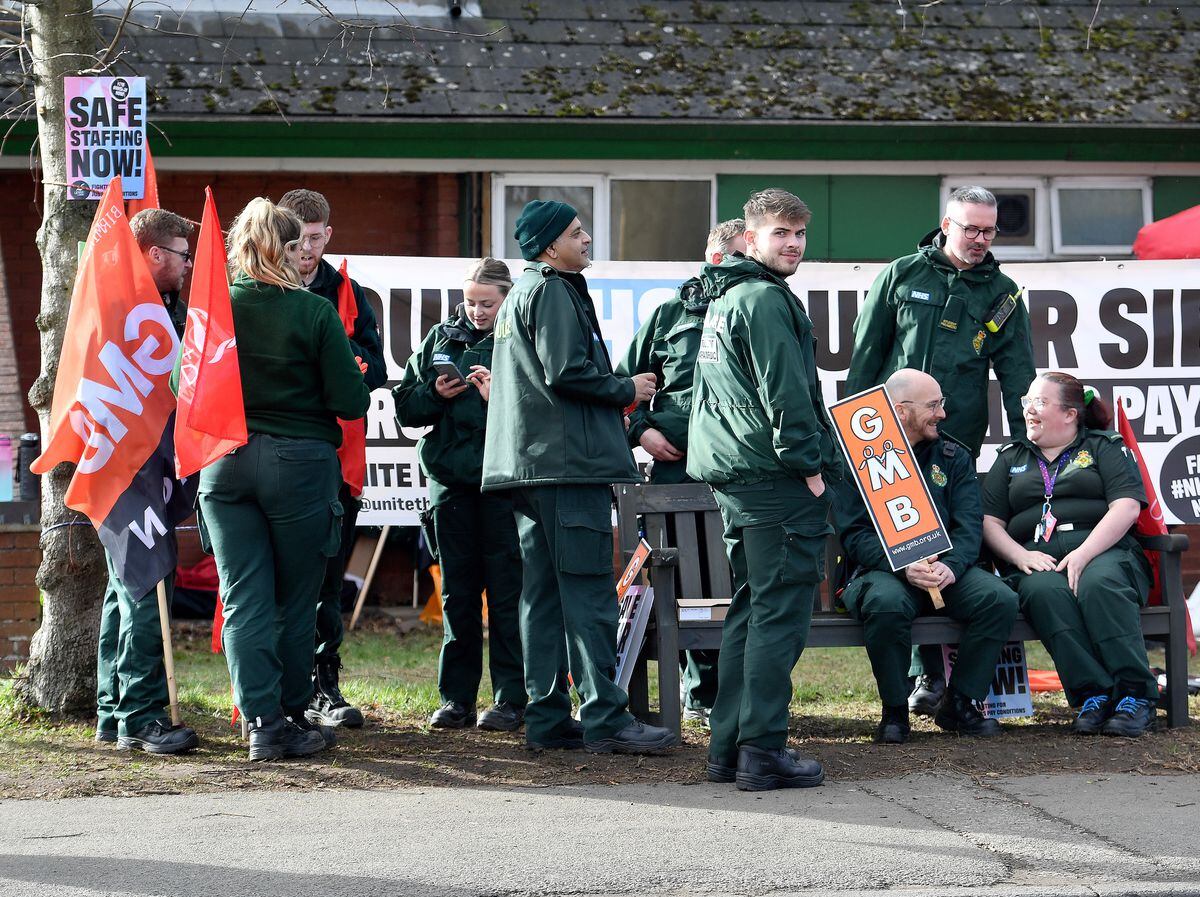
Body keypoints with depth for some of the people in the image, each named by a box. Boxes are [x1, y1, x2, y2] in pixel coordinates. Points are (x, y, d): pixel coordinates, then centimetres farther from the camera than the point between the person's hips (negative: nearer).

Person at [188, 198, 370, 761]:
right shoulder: (314, 313, -9)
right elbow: (351, 402, -9)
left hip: (224, 460, 2)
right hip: (298, 461, -2)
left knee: (244, 600, 3)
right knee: (295, 603, 9)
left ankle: (261, 724, -4)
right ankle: (293, 721, 14)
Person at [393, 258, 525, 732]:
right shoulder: (441, 338, 12)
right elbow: (404, 407, 13)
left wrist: (500, 397, -22)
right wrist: (436, 395, -5)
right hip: (452, 479, 5)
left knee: (506, 591, -2)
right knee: (457, 592, 9)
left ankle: (510, 699, 2)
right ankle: (456, 698, 14)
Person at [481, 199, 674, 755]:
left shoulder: (520, 293, 23)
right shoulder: (553, 291, -9)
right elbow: (566, 372, -19)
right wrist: (627, 390, -5)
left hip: (529, 461, 10)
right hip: (569, 460, -10)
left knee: (543, 593, 8)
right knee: (589, 589, -11)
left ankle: (547, 720, 9)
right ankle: (604, 718, -14)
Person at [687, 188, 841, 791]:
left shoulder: (723, 298, 21)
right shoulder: (765, 299, -11)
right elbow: (783, 390, -17)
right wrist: (809, 463, -14)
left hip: (731, 472, 10)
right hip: (776, 476, -10)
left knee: (750, 607, 14)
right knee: (781, 611, -9)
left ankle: (728, 747, 15)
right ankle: (763, 750, -12)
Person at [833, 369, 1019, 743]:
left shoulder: (954, 457, 14)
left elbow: (969, 526, 2)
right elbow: (854, 533, -7)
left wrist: (951, 566, -20)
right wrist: (904, 568, -23)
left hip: (947, 569, 4)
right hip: (882, 569, -4)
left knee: (1000, 599, -24)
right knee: (886, 604, -38)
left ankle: (958, 705, -8)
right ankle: (894, 711, -17)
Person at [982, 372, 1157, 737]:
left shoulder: (1105, 447, 15)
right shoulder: (1011, 457, 25)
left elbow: (1126, 507, -1)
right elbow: (990, 522, 16)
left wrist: (1084, 553, -15)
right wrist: (1021, 556, -5)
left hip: (1103, 552, -2)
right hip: (1037, 562, 2)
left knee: (1099, 585, -38)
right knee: (1046, 592, -36)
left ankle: (1136, 694, -38)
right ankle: (1093, 696, -39)